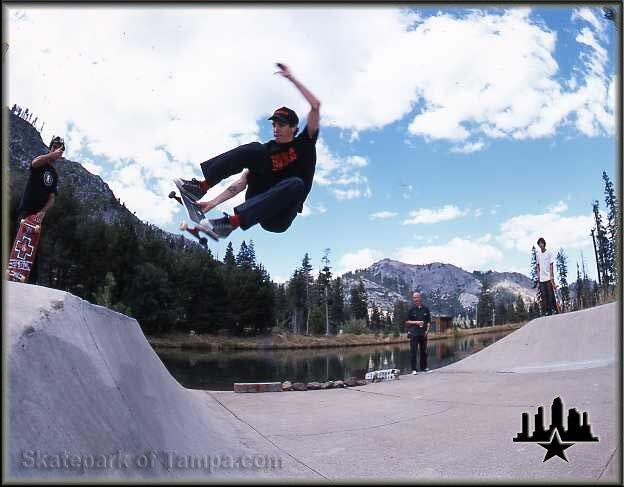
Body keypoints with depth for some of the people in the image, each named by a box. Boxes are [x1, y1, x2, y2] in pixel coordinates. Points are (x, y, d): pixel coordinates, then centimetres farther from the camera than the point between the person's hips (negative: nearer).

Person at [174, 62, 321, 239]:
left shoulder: (304, 144, 7)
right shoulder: (267, 149, 13)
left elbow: (315, 105, -4)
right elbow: (242, 182, 3)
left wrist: (291, 78, -4)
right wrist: (213, 203, -8)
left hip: (278, 218, -2)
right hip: (259, 200, 3)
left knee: (296, 184, -37)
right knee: (255, 148, -12)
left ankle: (233, 221, -45)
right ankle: (203, 186, -22)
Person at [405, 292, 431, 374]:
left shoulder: (425, 309, 8)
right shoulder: (411, 309, 1)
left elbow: (429, 321, 13)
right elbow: (407, 322, 1)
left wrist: (427, 330, -1)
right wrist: (416, 322, -12)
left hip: (423, 333, 3)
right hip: (414, 333, -3)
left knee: (424, 351, 10)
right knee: (413, 351, -4)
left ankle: (424, 367, 22)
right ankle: (413, 369, 0)